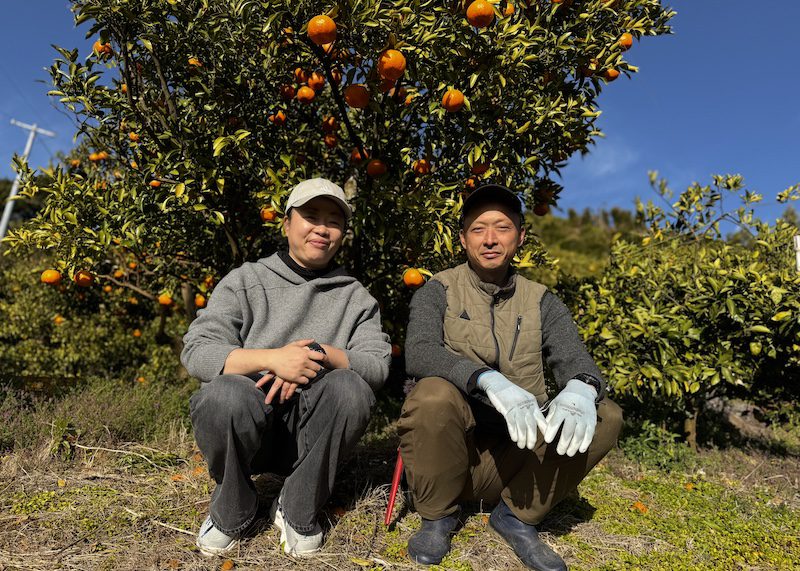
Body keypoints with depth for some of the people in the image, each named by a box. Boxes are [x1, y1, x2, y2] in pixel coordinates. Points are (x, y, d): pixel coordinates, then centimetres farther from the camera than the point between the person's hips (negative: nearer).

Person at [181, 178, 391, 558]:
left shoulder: (355, 297, 8)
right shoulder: (245, 280, 4)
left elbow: (379, 363, -6)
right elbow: (196, 352, -7)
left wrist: (320, 354, -24)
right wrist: (270, 358, -24)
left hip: (311, 434, 1)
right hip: (245, 428, -1)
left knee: (351, 388, -28)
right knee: (223, 394, -33)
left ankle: (297, 512, -6)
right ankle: (231, 510, 0)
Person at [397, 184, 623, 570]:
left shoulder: (541, 302, 8)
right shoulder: (438, 292, -2)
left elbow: (574, 359, -5)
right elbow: (418, 353, -20)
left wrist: (580, 388, -30)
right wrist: (490, 380, -37)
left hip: (516, 456, 3)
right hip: (451, 449, -2)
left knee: (605, 416, -15)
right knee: (433, 393, -32)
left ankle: (518, 515, 1)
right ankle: (438, 515, -5)